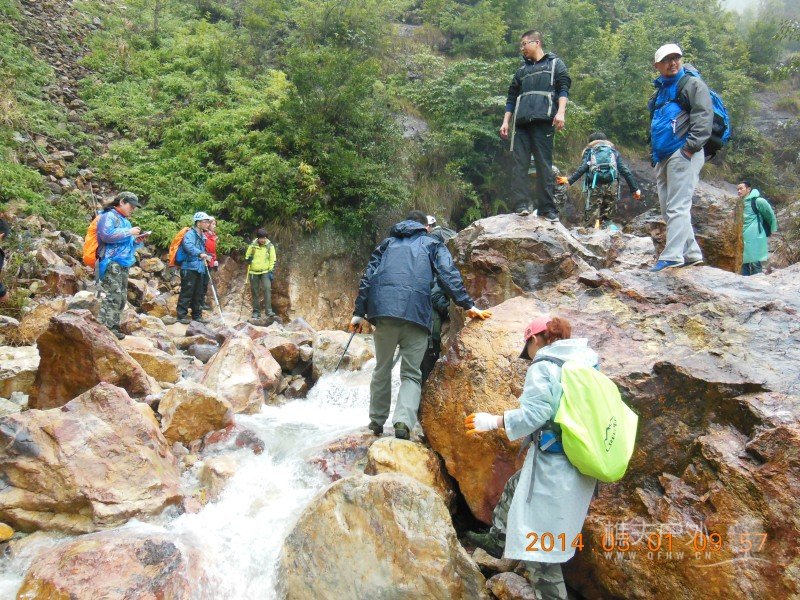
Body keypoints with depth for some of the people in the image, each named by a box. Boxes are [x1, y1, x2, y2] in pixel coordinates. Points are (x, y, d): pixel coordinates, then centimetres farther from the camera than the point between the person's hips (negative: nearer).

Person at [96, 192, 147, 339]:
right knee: (112, 296, -15)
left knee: (121, 298, 10)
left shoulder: (124, 220, 24)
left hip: (123, 264, 10)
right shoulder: (109, 216, -4)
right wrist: (129, 232, -14)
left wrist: (137, 241, 11)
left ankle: (113, 327, 15)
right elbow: (106, 235, -21)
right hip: (111, 263, -10)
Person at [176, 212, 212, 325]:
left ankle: (197, 315, 19)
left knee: (198, 294, 12)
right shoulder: (190, 234, -10)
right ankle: (182, 315, -1)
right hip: (189, 268, -8)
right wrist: (200, 254, -41)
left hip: (200, 269, 8)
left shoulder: (202, 236, 17)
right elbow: (188, 245, -30)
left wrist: (205, 259, 14)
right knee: (187, 293, -6)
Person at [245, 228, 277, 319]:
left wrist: (271, 271, -5)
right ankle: (256, 312, 14)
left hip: (265, 272, -2)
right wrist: (248, 259, -11)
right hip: (253, 272, 2)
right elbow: (247, 255, 11)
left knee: (267, 289, -19)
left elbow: (273, 259, 1)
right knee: (255, 292, 5)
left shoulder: (270, 246, -4)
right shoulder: (252, 245, -2)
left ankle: (268, 310, -18)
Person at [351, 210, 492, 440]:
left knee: (382, 369, 17)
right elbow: (449, 276, 4)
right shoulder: (432, 244, 21)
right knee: (411, 373, 4)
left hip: (383, 309, 2)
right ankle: (403, 421, -17)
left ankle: (377, 421, 21)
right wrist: (468, 305, 1)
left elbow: (367, 277, 20)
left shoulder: (387, 243, 28)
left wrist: (359, 313, 19)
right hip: (416, 312, -2)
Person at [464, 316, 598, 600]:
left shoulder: (542, 367, -12)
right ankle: (497, 540, 48)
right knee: (514, 488, 30)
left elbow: (533, 413, -21)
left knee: (539, 541, 3)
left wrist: (493, 422, -10)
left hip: (554, 466, -9)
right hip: (582, 464, 9)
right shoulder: (588, 365, 9)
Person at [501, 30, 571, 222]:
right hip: (521, 122, 4)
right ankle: (521, 205, -11)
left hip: (543, 120, -4)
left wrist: (561, 112, -13)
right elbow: (511, 98, 25)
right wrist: (506, 121, 13)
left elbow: (563, 89, 3)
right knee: (519, 163, -8)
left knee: (544, 164, -7)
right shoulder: (521, 71, 28)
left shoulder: (555, 63, 16)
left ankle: (547, 208, -8)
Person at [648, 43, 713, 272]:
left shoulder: (692, 84, 2)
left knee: (677, 207, -14)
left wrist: (691, 146, -19)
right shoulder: (660, 92, 24)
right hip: (663, 158, 9)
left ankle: (672, 256, -17)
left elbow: (704, 116, -11)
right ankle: (692, 253, 13)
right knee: (668, 210, 7)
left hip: (683, 155, -8)